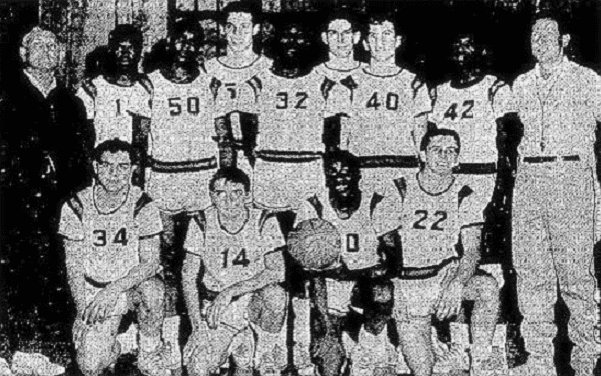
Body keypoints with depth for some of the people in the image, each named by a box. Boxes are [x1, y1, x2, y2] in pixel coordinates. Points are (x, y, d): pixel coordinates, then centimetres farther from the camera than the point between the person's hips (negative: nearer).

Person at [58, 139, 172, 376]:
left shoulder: (142, 206, -12)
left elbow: (150, 262, -16)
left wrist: (113, 290, -30)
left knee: (151, 289, -37)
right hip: (94, 290, 1)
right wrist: (83, 310, -16)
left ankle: (150, 355, -11)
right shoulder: (76, 207, -8)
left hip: (133, 284, -1)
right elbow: (74, 265, -4)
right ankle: (111, 348, 21)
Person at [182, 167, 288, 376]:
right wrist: (197, 324, -17)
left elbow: (277, 272, -17)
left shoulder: (264, 221, -11)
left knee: (275, 296, -34)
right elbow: (189, 277, -6)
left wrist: (230, 292, -26)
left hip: (253, 299, 0)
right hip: (213, 303, 0)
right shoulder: (201, 223, -8)